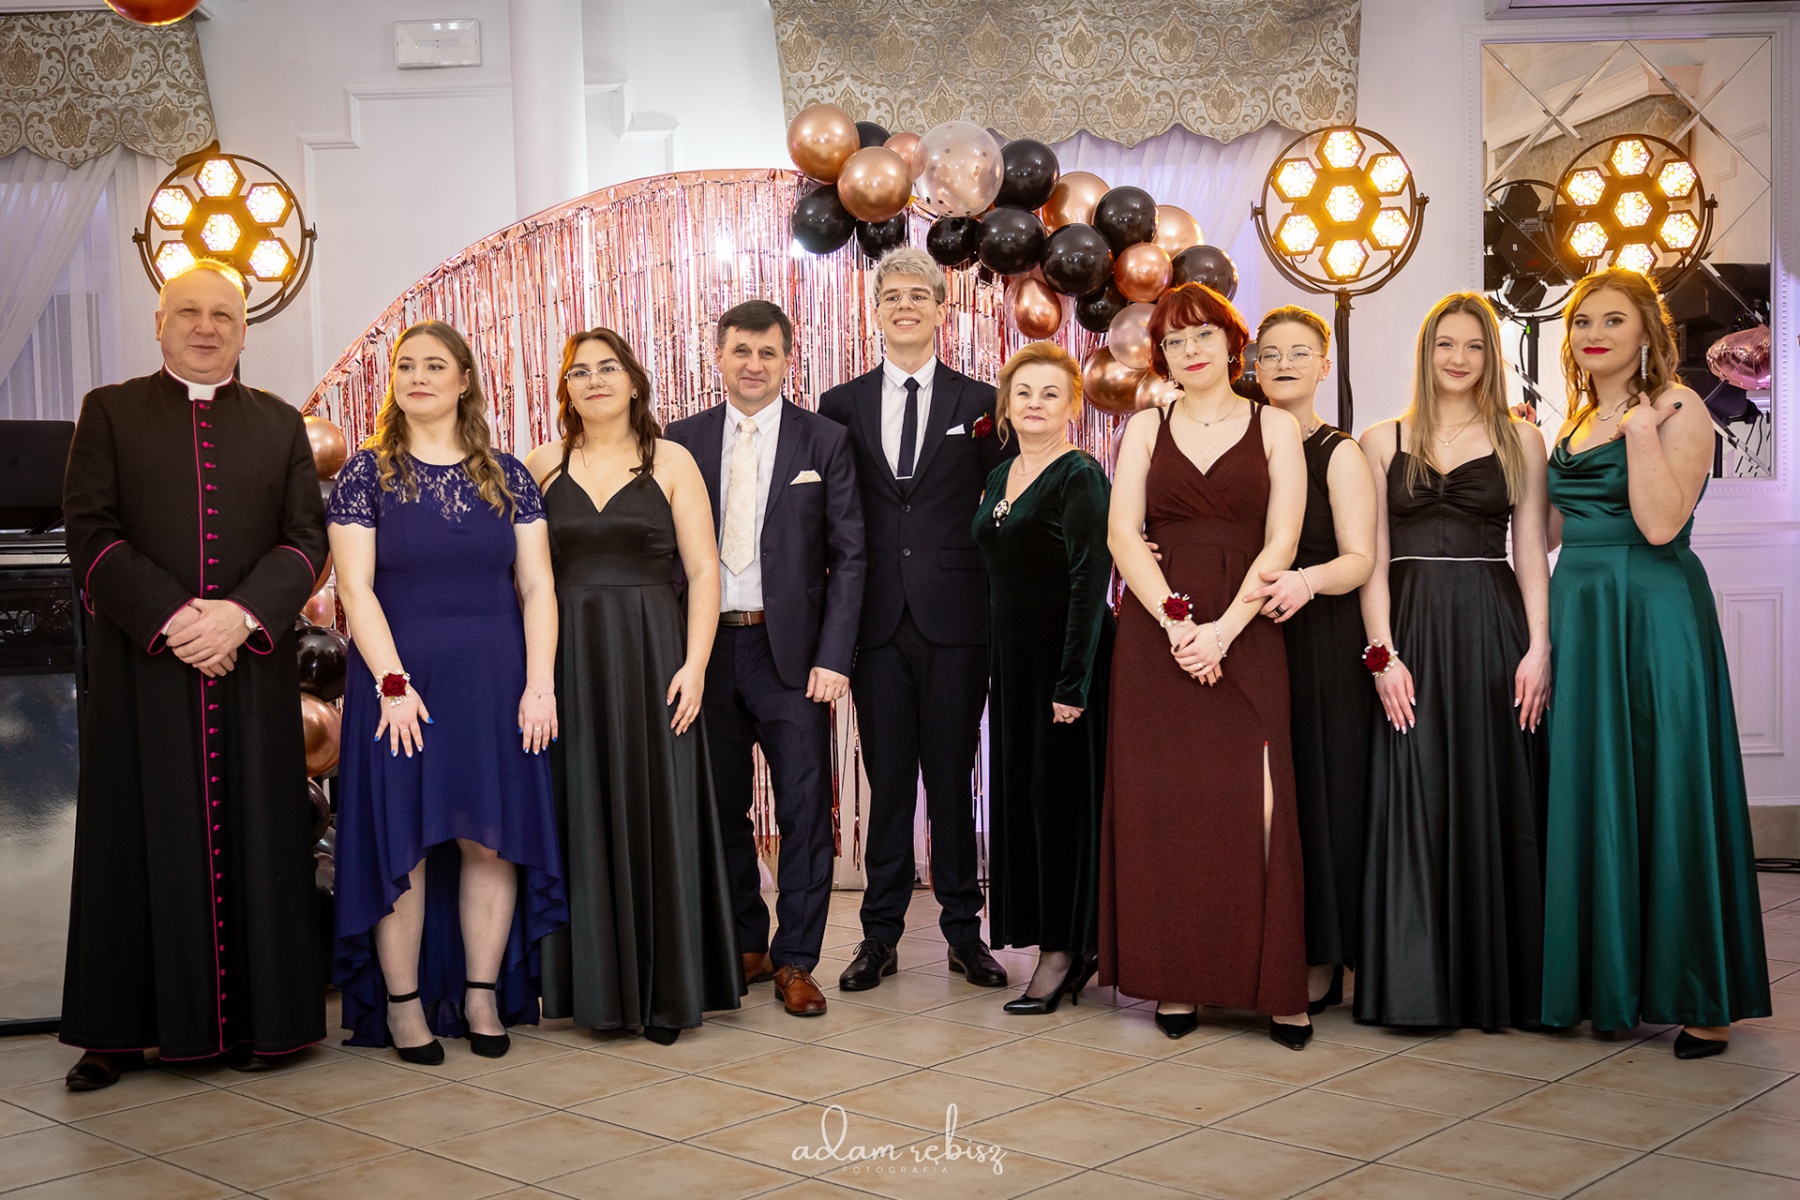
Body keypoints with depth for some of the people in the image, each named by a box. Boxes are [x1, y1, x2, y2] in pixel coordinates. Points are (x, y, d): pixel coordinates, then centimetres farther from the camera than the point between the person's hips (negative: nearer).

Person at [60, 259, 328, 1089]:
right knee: (140, 839, 2)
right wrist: (171, 618, -14)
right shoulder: (110, 412, 9)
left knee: (253, 836, 2)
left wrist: (241, 614, -13)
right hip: (140, 668, -1)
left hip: (253, 668, 1)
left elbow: (307, 537, 5)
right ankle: (120, 1031, 9)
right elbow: (89, 530, -1)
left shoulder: (280, 423, 13)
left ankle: (254, 1019, 10)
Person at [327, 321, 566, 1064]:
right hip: (401, 681, -2)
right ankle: (403, 1003, 10)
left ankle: (484, 993, 15)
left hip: (495, 684, 2)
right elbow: (356, 588, -5)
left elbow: (536, 586, 4)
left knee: (493, 838, 3)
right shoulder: (367, 474, 1)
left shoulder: (507, 477, 8)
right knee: (402, 843, 0)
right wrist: (392, 683, -14)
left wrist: (539, 684, -5)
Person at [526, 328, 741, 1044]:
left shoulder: (671, 463, 4)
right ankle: (598, 985, 14)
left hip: (651, 660, -1)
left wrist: (694, 665, -12)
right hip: (567, 663, 2)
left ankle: (665, 990, 10)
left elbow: (703, 571, -1)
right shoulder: (543, 467, 9)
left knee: (657, 815, 0)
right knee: (582, 817, 4)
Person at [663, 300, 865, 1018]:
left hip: (792, 651, -2)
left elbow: (847, 555, 0)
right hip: (706, 648, 2)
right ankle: (745, 946, 25)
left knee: (805, 810, 0)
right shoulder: (682, 441, 7)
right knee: (720, 808, 10)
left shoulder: (824, 442, 2)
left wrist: (834, 657, -9)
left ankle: (795, 960, 11)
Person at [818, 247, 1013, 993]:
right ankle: (881, 934, 14)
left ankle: (963, 930, 16)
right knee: (886, 778, 6)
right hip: (877, 618, 1)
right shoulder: (842, 406, 9)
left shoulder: (979, 403, 6)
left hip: (954, 617, -1)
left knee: (952, 777, 5)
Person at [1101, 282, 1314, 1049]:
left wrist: (1223, 630, -13)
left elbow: (1281, 542, -2)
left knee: (1254, 804, -7)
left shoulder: (1275, 429, 8)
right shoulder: (1145, 430, 12)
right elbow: (1123, 535, 1)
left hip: (1243, 634, -1)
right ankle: (1176, 980, 7)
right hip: (1155, 634, 2)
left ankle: (1274, 984, 0)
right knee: (1162, 805, 0)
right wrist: (1176, 621, -13)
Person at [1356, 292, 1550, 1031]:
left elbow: (1531, 553, 5)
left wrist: (1539, 647, -6)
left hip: (1493, 629, 0)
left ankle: (1497, 981, 11)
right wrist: (1382, 653, -7)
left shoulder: (1520, 440, 9)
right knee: (1413, 797, -2)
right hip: (1410, 630, 0)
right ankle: (1419, 980, 6)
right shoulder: (1383, 442, 9)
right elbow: (1372, 558, 4)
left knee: (1494, 796, 1)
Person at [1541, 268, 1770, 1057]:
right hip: (1579, 615, 7)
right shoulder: (1576, 421, 16)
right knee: (1588, 793, 8)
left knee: (1665, 793, -4)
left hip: (1653, 617, -7)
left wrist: (1640, 427, -18)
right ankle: (1602, 979, 19)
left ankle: (1699, 999, 4)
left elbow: (1661, 524, -18)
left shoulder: (1678, 408, -5)